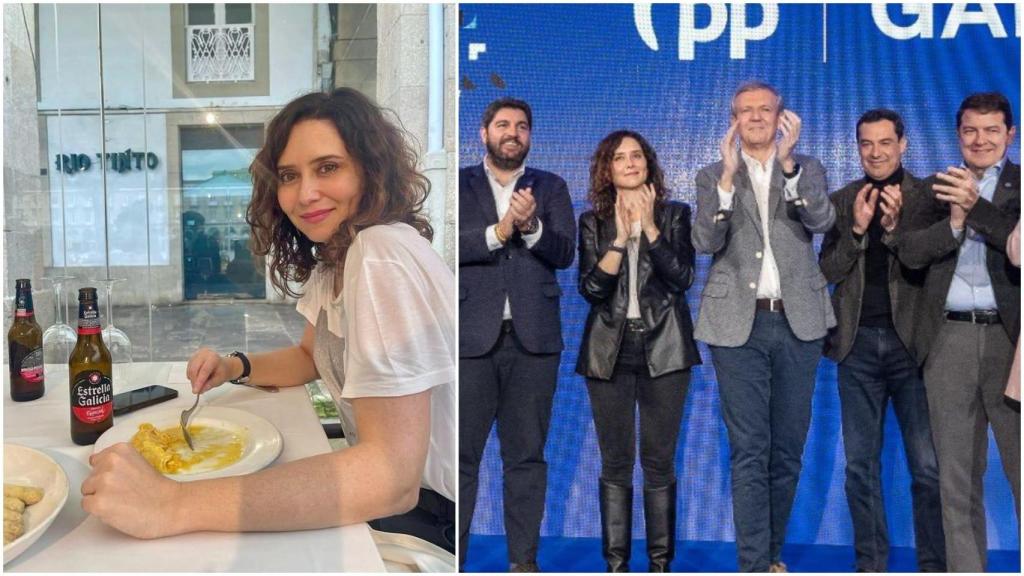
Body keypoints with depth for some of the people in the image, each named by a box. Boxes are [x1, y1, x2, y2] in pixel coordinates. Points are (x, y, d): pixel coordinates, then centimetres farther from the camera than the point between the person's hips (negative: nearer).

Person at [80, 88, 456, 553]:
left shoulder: (383, 257, -26)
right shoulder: (332, 257, 5)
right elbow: (311, 356, 20)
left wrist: (173, 505, -38)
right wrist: (235, 367, -2)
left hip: (437, 517, -7)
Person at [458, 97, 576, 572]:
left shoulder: (551, 187, 12)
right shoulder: (461, 184, 8)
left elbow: (565, 253, -1)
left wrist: (531, 226, -19)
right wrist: (497, 232, -17)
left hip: (533, 337, 1)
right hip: (472, 336, -1)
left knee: (527, 454, 7)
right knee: (461, 453, 1)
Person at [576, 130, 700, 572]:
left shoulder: (674, 215, 5)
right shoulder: (593, 222, 7)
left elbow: (682, 278, -8)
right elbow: (590, 288, -4)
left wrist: (648, 226, -13)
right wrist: (620, 238, -13)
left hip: (662, 350, -1)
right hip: (610, 352, 1)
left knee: (659, 461, 4)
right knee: (615, 462, 5)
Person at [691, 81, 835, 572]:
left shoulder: (807, 169, 10)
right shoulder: (713, 176, 8)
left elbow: (821, 222, -9)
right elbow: (705, 242, -7)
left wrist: (787, 161, -19)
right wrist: (728, 174, -17)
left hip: (797, 324, 2)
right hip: (739, 325, -2)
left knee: (787, 450, 10)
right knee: (749, 451, -3)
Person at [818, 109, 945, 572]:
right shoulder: (841, 201, 9)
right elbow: (828, 273, 2)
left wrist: (897, 225, -18)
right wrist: (857, 228, -11)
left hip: (913, 339, -2)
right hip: (858, 343, 2)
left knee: (928, 465, -1)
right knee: (861, 463, 8)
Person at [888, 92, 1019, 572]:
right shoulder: (935, 189, 11)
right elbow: (909, 252, -2)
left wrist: (976, 205, -19)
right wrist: (953, 223, -16)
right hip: (950, 338, 2)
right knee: (957, 469, 9)